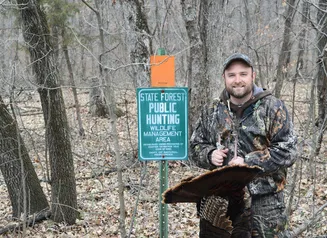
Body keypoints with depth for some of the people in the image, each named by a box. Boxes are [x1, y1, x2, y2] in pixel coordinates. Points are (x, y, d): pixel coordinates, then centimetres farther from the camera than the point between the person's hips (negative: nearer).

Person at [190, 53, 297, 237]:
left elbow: (286, 151, -9)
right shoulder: (212, 112, 9)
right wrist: (210, 155, -6)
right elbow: (196, 146, 17)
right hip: (220, 200, 4)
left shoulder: (272, 108, -4)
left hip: (263, 201, -4)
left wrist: (248, 162, -17)